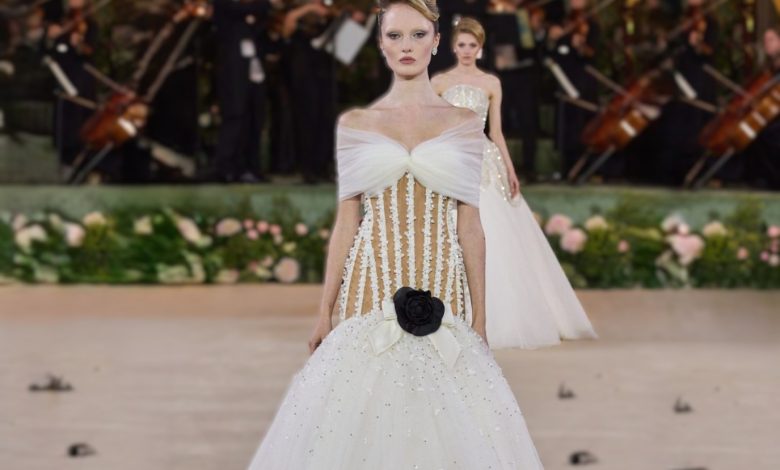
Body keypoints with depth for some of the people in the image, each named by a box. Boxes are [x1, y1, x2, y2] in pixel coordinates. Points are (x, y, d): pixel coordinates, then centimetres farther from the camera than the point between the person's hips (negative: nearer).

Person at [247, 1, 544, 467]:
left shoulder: (464, 124, 5)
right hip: (373, 290, 0)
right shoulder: (355, 124, 6)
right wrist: (325, 312, 3)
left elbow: (470, 226, 3)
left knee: (445, 427, -1)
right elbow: (346, 222, 7)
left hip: (440, 293, 0)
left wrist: (479, 319, 1)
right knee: (362, 424, 0)